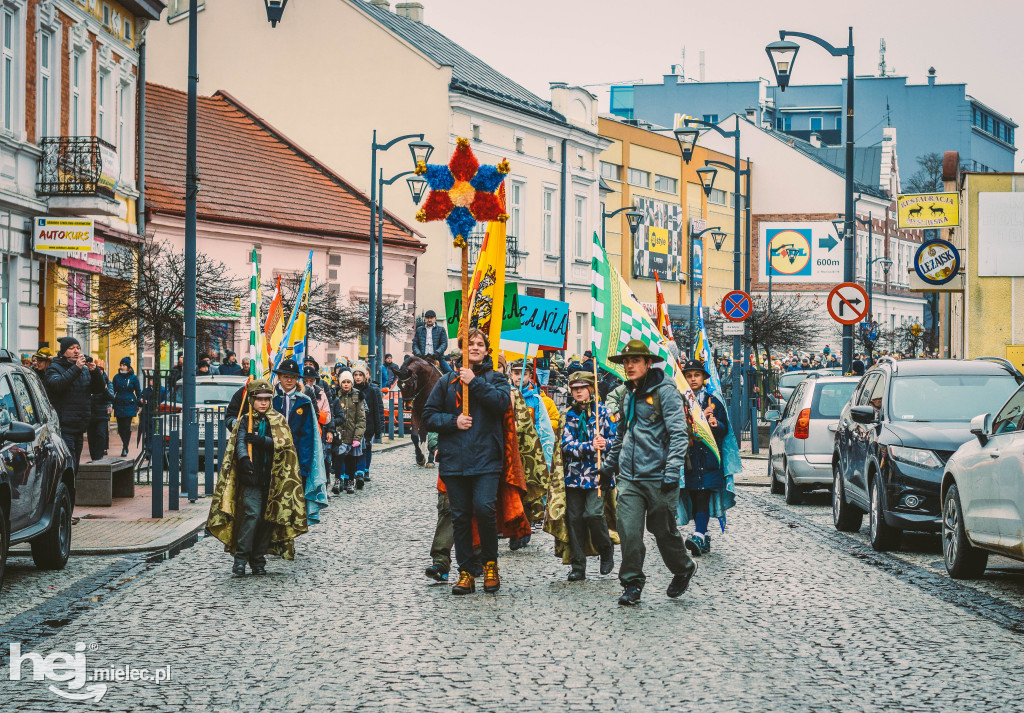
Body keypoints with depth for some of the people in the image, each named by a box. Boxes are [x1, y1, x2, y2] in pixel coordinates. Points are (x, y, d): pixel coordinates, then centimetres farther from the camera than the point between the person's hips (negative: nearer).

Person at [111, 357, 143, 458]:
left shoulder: (133, 378, 3)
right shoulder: (117, 377, 9)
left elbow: (138, 392, 8)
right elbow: (113, 391, 12)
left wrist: (139, 404, 4)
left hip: (129, 405, -3)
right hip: (118, 405, 3)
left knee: (127, 426, -10)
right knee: (120, 427, 4)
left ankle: (125, 448, -5)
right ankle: (125, 445, 26)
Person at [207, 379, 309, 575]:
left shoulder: (279, 421, 11)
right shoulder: (246, 421, 8)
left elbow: (284, 443, -5)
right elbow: (240, 442, -8)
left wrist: (260, 441, -17)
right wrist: (244, 459, -28)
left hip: (273, 478, 2)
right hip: (251, 478, -2)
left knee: (268, 519, 4)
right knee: (252, 514, -15)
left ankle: (258, 560, 13)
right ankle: (241, 558, -11)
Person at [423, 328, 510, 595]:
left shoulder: (494, 378, 10)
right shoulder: (446, 382, 13)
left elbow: (502, 401, -9)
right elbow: (429, 415, 10)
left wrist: (475, 382, -11)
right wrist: (453, 421, -6)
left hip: (486, 458, -2)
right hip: (454, 460, 2)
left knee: (484, 508, -17)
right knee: (460, 516, 4)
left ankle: (490, 563, 3)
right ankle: (466, 571, 11)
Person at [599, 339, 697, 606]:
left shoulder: (665, 391, -9)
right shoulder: (629, 395, 14)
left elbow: (678, 433, -13)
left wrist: (673, 472, -19)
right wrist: (608, 466, 27)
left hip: (657, 476, -5)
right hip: (629, 477, 5)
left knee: (663, 531, 7)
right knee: (628, 530, -6)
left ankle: (683, 569, 32)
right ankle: (632, 584, 4)